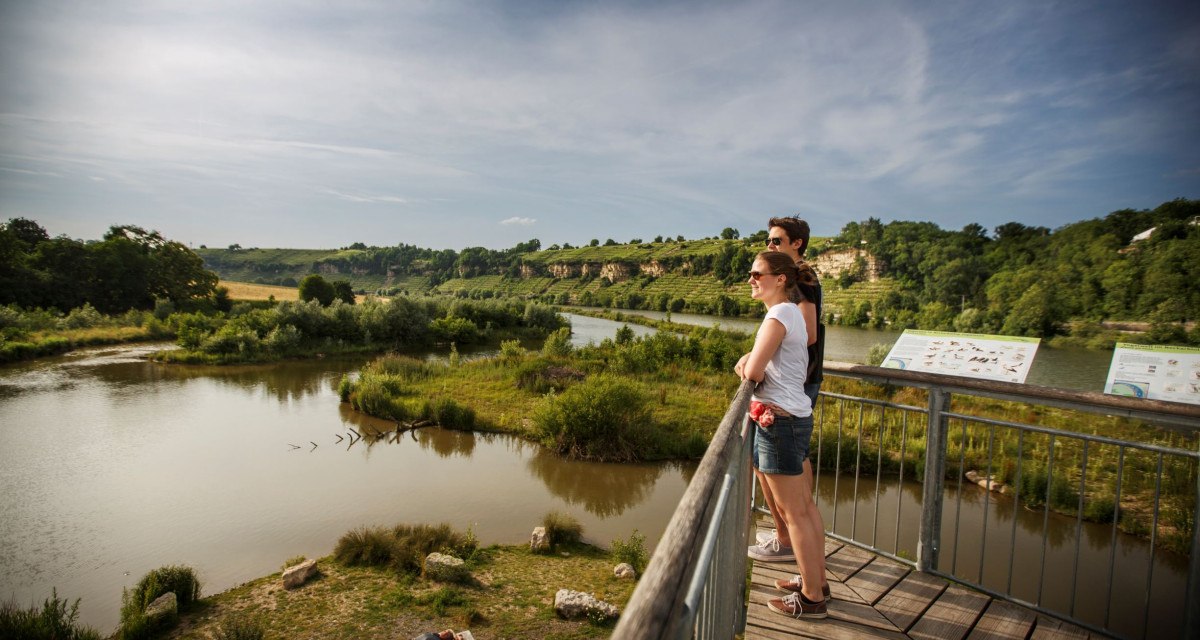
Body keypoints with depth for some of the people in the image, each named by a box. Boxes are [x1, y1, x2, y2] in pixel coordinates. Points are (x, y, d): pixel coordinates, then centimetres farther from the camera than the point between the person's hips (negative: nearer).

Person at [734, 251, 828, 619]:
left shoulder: (778, 315, -16)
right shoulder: (794, 312, 14)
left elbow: (753, 372, -19)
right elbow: (750, 363, 18)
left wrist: (750, 367, 2)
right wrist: (748, 361, -2)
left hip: (780, 420, -10)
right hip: (797, 416, 10)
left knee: (793, 514, 1)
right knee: (804, 507, 18)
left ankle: (811, 599, 14)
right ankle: (817, 580, 31)